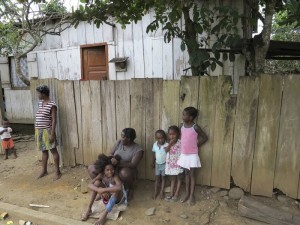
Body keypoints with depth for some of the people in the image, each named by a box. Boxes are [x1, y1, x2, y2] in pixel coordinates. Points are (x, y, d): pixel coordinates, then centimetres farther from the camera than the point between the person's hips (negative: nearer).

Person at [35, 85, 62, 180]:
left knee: (53, 150, 0)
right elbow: (38, 117, 16)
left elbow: (54, 120, -16)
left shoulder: (52, 105, -14)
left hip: (47, 131, -8)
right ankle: (44, 171, 29)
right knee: (44, 151, 17)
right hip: (39, 131, 8)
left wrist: (52, 133, -20)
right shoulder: (40, 103, 10)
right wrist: (37, 131, 16)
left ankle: (58, 172, 8)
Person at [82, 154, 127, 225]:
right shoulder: (101, 175, -14)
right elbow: (90, 185, -22)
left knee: (116, 189, -38)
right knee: (97, 182, -16)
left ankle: (104, 214, -37)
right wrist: (99, 190, -41)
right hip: (107, 197, 5)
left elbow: (119, 187, -49)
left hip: (118, 198, -4)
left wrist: (104, 189, -46)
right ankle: (89, 209, -15)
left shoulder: (115, 176, -28)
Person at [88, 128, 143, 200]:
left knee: (124, 172, -42)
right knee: (91, 168, -11)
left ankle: (130, 188, -8)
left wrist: (118, 162, -38)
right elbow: (111, 154, 1)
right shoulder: (119, 142, -2)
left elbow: (133, 165, -25)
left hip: (128, 172, -4)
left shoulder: (138, 150, -17)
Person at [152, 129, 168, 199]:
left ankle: (161, 192, 19)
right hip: (157, 164, 3)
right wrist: (153, 163, 13)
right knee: (157, 178, 11)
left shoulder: (167, 145, -21)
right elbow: (154, 154, 5)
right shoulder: (155, 145, -7)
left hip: (164, 164, -3)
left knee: (163, 178, 9)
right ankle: (155, 192, 20)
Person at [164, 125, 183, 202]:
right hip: (170, 163, 5)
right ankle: (171, 194, 24)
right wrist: (170, 143, -21)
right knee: (172, 179, 15)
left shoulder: (180, 142, -15)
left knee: (178, 178, 9)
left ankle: (176, 194, 17)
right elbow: (166, 150, -11)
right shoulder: (169, 143, 2)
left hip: (178, 163, -5)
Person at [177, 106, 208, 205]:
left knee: (192, 174, 6)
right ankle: (187, 193, 26)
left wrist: (196, 145, -4)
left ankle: (192, 195, 18)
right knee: (186, 173, 15)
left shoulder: (195, 127, -15)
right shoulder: (182, 125, -1)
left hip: (192, 155, -5)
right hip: (183, 154, 5)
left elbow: (205, 137, -6)